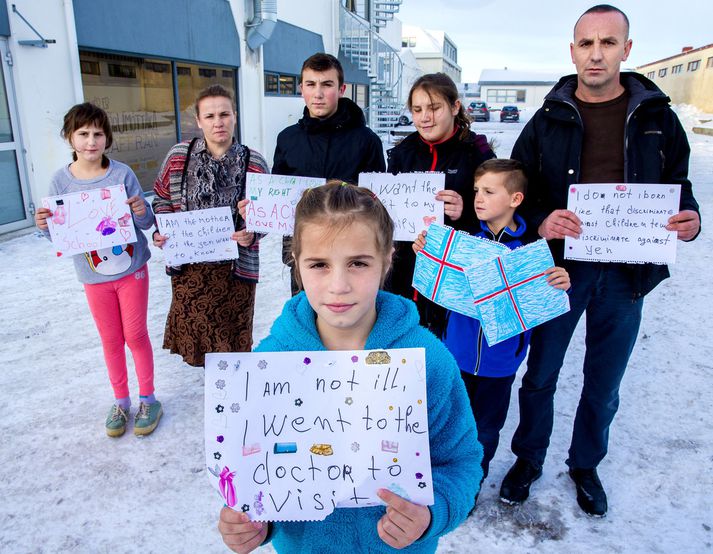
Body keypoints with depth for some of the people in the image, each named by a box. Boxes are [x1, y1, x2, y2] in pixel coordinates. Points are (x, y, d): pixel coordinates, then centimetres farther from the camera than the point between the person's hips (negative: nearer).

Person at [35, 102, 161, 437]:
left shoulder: (122, 174, -10)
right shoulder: (61, 181, -6)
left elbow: (146, 223, -8)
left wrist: (142, 213, -30)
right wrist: (44, 226, -22)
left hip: (132, 269, -1)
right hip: (93, 276, 2)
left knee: (135, 335, 8)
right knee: (110, 340, 13)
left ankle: (147, 399, 25)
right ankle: (120, 402, 30)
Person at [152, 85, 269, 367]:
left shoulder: (254, 163, -6)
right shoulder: (178, 156, -2)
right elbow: (162, 198, 10)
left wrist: (252, 234, -19)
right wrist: (161, 232, -6)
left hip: (235, 264, -1)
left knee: (231, 330, 13)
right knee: (192, 322, 14)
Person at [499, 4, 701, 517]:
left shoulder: (657, 118, 3)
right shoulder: (548, 120, 0)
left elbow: (677, 184, 11)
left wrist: (689, 219, -11)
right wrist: (540, 221, -21)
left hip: (627, 273, 1)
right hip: (560, 267, -1)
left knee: (604, 383, 15)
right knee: (541, 374, 11)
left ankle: (586, 464, 38)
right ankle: (528, 459, 33)